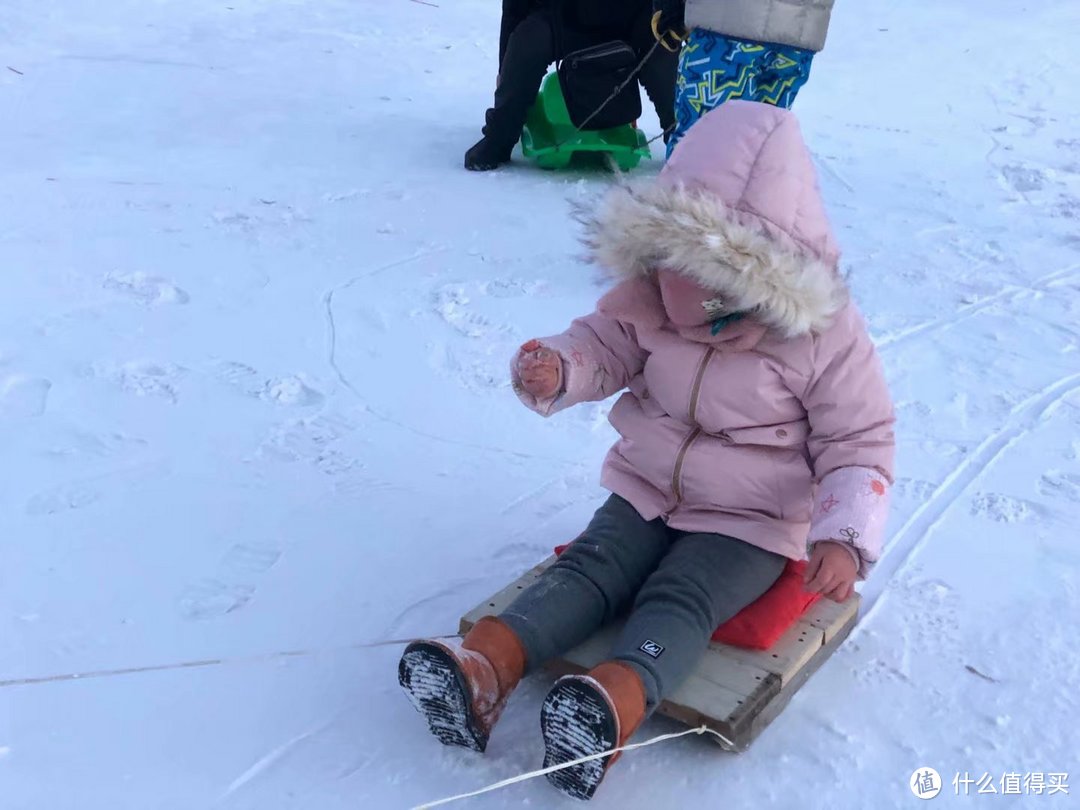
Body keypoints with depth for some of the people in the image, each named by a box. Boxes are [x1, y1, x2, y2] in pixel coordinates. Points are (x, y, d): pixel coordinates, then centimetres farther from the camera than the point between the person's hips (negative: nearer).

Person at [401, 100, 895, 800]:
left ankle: (617, 703, -51)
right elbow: (605, 345, 4)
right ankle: (487, 666, -34)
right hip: (649, 492, 4)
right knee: (593, 566, -16)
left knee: (681, 598, -27)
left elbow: (860, 443, -13)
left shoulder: (823, 335, -16)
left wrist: (844, 538, -27)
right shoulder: (651, 298, -5)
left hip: (752, 522, -4)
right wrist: (557, 368, -23)